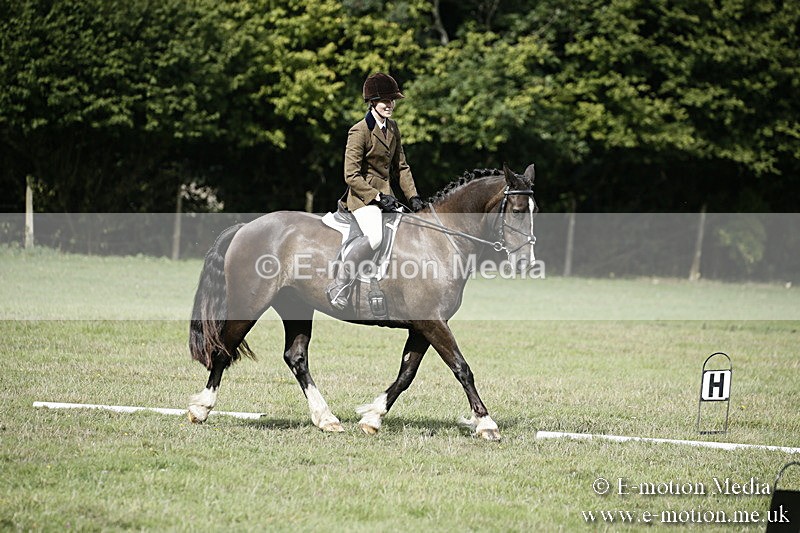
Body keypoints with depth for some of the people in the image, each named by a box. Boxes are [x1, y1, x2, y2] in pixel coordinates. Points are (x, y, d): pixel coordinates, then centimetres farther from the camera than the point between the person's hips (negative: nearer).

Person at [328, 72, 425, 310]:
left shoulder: (392, 128, 13)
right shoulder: (360, 131, -12)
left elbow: (401, 167, 19)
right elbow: (351, 176, -15)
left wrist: (413, 197, 6)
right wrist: (378, 197, -18)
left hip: (385, 195, 9)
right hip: (363, 197, -9)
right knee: (375, 237, -33)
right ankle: (340, 287, -26)